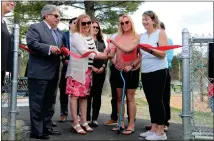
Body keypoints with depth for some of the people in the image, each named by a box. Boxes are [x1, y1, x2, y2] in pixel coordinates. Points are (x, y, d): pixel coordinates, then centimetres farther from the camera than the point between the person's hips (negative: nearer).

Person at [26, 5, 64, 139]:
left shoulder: (60, 33, 19)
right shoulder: (35, 27, -4)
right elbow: (31, 43, -18)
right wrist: (49, 48, -24)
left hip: (54, 73, 8)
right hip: (39, 72, -8)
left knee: (49, 102, 14)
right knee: (37, 102, -2)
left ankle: (47, 128, 24)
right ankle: (36, 131, 5)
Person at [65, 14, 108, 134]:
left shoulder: (90, 38, 16)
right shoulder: (76, 36, -6)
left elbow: (95, 53, 15)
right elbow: (84, 51, -16)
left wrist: (106, 54, -3)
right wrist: (102, 56, -14)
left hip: (87, 70, 7)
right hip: (77, 70, -7)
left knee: (84, 96, 9)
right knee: (75, 95, -5)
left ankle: (84, 122, 15)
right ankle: (76, 123, -1)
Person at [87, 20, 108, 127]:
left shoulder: (101, 41, 18)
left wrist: (103, 67, -2)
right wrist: (92, 67, -13)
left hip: (101, 71, 5)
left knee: (97, 95, 5)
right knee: (88, 95, -3)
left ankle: (95, 119, 11)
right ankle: (87, 119, 5)